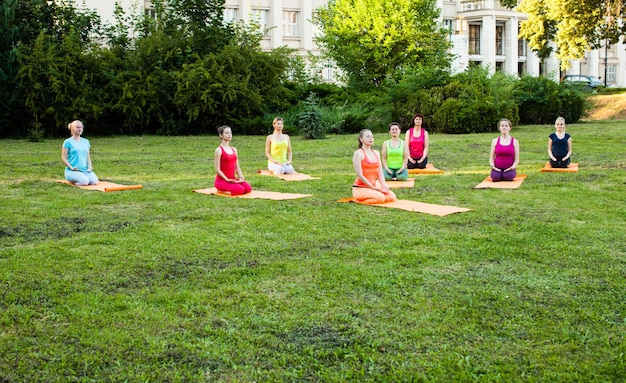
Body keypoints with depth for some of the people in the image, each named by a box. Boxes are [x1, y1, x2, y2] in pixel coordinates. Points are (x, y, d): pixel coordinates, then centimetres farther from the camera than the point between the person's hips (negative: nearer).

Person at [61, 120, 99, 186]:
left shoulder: (86, 141, 17)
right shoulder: (68, 142, 0)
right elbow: (63, 158, -3)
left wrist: (89, 167, 0)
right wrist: (72, 168, -15)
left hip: (85, 170, 5)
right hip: (72, 171, -5)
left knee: (94, 181, -23)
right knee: (85, 181, -32)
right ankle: (72, 180, 2)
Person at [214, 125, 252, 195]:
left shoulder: (234, 150, 13)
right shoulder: (219, 150, -8)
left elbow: (237, 167, 13)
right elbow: (217, 169, -11)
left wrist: (241, 177, -5)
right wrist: (227, 179, -19)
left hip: (233, 179, 7)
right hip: (221, 180, -6)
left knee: (248, 188, -17)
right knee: (240, 190, -27)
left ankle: (229, 187, 7)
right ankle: (222, 190, -2)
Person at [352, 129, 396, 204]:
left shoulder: (376, 153, 14)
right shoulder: (358, 153, -8)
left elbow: (380, 173, 10)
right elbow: (360, 175, -14)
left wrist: (384, 186, -8)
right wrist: (374, 188, -16)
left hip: (373, 187, 7)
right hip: (360, 188, -7)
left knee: (392, 197, -12)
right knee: (380, 198, -29)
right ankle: (358, 200, -5)